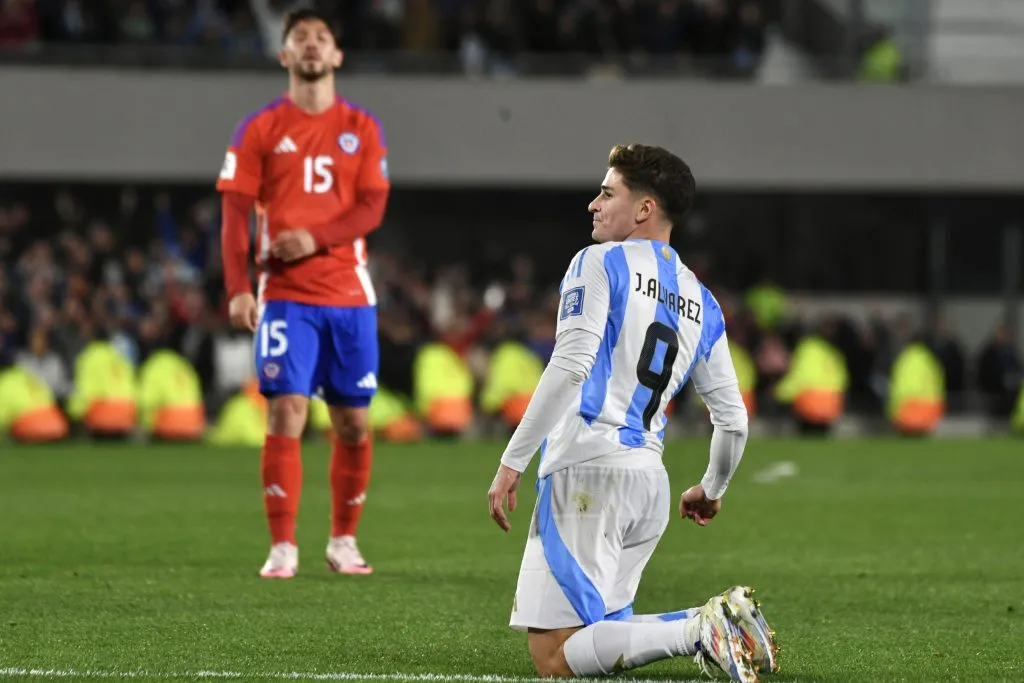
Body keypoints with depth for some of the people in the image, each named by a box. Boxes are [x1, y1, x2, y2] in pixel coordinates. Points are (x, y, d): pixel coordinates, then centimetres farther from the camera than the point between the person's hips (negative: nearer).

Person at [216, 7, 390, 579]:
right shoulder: (260, 130, 5)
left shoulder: (363, 129, 9)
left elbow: (372, 209, -1)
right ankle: (283, 548, -8)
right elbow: (236, 212, -1)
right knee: (286, 413, -11)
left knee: (353, 422, 4)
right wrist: (238, 288, -12)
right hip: (285, 294, -2)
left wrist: (315, 238, -17)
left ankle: (344, 540, 18)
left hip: (350, 294, 2)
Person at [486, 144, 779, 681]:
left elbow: (569, 368, -16)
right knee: (604, 627, 18)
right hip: (650, 480, 7)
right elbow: (733, 420, 20)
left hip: (586, 468, -7)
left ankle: (698, 633, -23)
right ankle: (720, 623, -3)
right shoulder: (700, 302, 18)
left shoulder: (599, 264, -2)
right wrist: (712, 490, 39)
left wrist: (512, 461, -15)